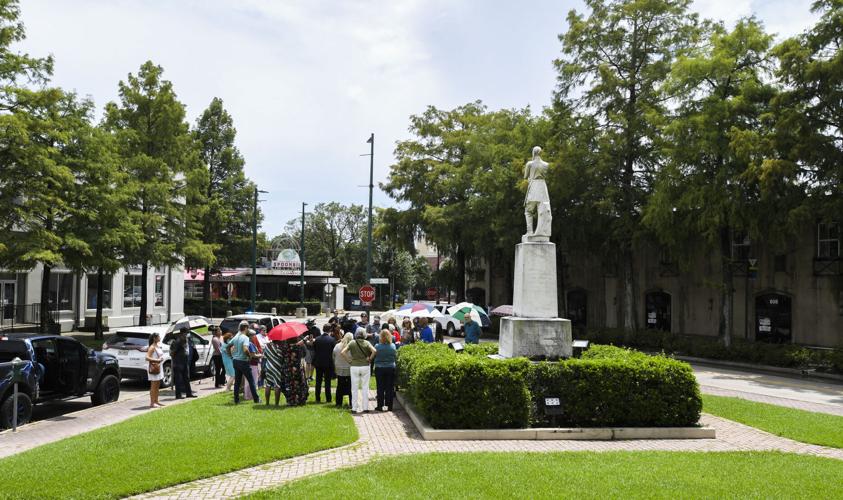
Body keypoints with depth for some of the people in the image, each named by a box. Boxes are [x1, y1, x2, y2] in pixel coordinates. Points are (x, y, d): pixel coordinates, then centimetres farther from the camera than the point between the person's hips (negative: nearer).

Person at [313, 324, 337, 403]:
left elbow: (314, 351, 4)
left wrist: (313, 363, 14)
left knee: (318, 382, 10)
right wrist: (333, 363, 7)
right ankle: (328, 399, 6)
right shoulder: (332, 340, -10)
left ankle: (318, 399, 13)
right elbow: (334, 352, -5)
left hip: (318, 363, 2)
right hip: (328, 363, -2)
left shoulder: (317, 339, -2)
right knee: (327, 382, 4)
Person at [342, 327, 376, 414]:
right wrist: (370, 359, -5)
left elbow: (343, 352, -10)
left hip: (354, 367, 0)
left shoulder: (352, 343, -2)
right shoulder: (366, 343, -3)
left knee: (354, 388, 7)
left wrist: (349, 360, -2)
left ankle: (354, 408, 8)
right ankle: (365, 407, 9)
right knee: (365, 388, 7)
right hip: (365, 366, 0)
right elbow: (374, 351, -18)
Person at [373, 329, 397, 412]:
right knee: (390, 388, 8)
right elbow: (394, 357, 5)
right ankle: (389, 406, 11)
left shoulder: (377, 346, -13)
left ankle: (380, 406, 10)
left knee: (380, 388, 6)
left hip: (379, 368, -2)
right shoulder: (393, 346, -5)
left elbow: (374, 355, -3)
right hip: (391, 368, 2)